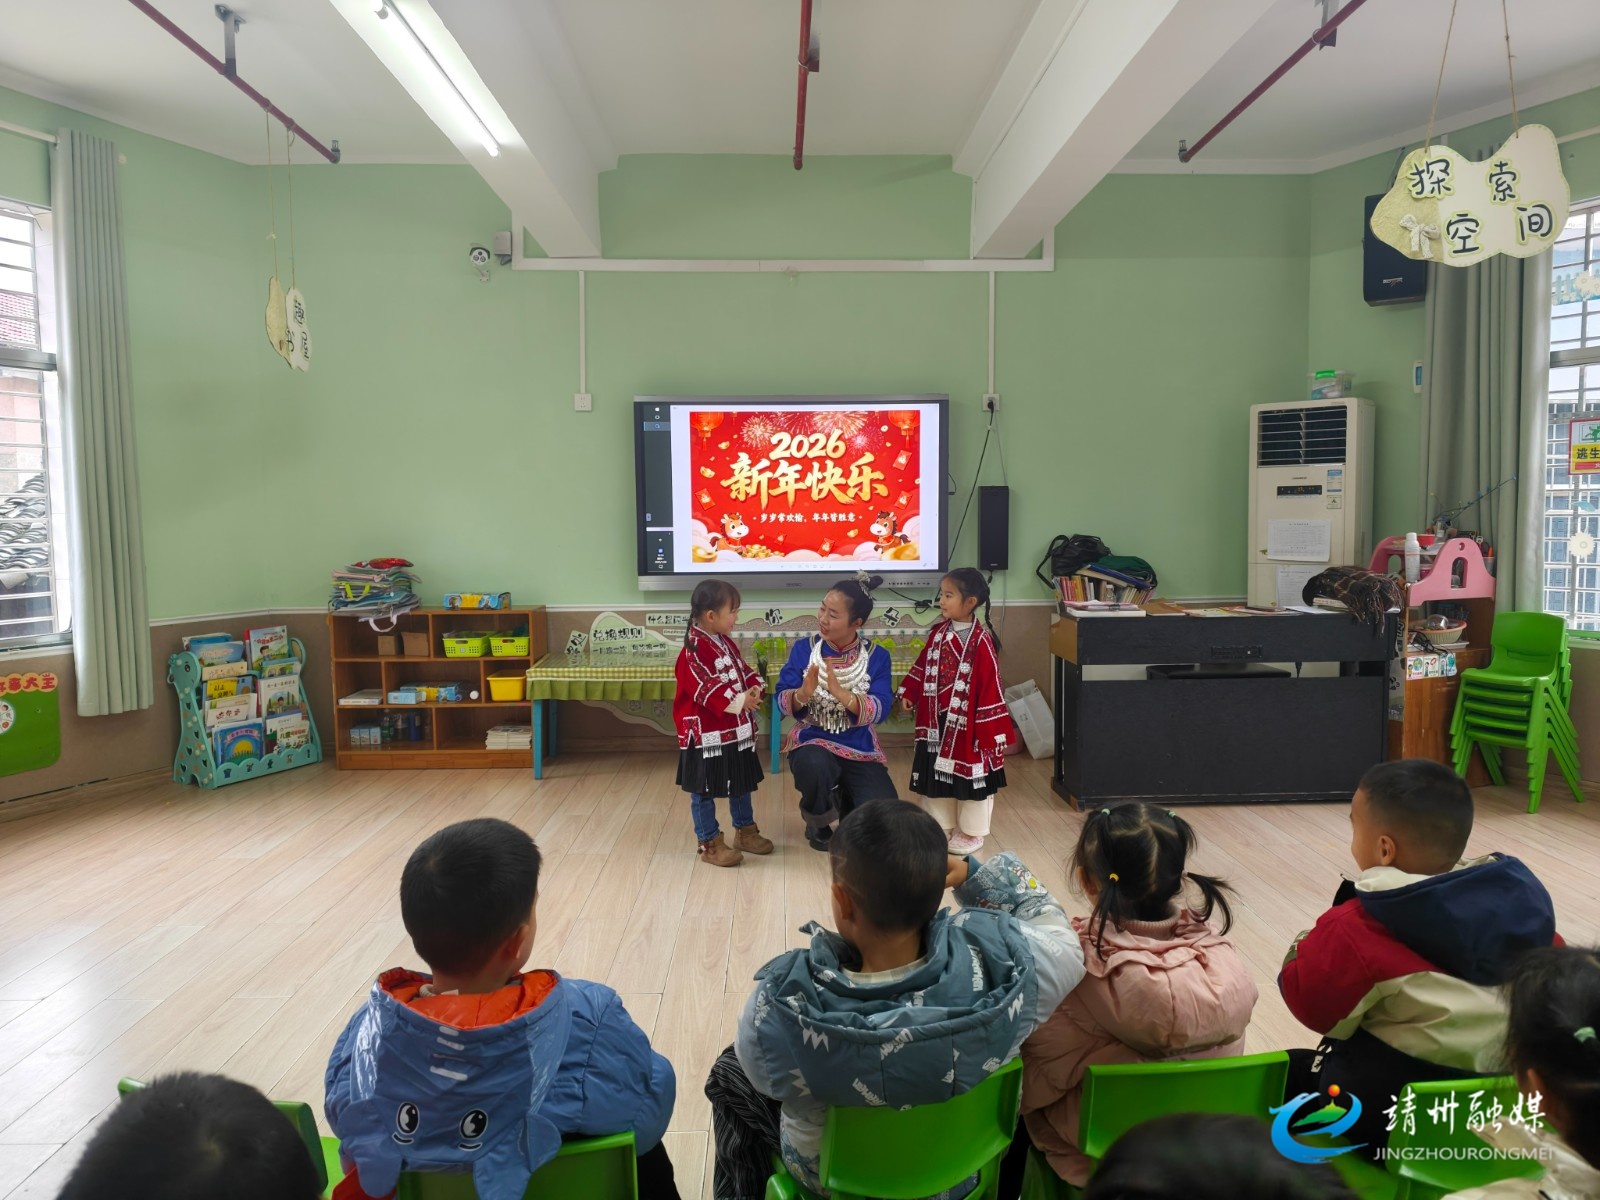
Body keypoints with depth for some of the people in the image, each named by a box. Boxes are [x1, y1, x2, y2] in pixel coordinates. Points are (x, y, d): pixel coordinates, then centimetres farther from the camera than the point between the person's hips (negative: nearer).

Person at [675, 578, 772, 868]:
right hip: (706, 734, -9)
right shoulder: (694, 651, -20)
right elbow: (706, 689, -27)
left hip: (737, 730, 10)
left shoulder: (726, 643, 9)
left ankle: (746, 831, 35)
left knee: (741, 784, 20)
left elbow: (743, 672, 14)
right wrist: (739, 701, -28)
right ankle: (710, 843, 14)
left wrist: (754, 690, -6)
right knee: (704, 790, 4)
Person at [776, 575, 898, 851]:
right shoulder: (803, 649, -4)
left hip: (860, 748, 1)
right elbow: (783, 702, -9)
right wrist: (804, 692, -32)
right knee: (815, 765, -38)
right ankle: (817, 823, -1)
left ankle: (847, 804, 22)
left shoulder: (877, 657, -5)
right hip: (812, 740, -1)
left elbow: (879, 711, -16)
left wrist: (840, 692, -33)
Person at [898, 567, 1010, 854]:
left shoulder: (981, 641, -18)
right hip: (936, 721, 6)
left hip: (967, 724, -6)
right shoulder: (938, 633, 2)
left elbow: (990, 685, -16)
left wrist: (989, 727, -15)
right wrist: (909, 693, 7)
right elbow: (923, 667, 14)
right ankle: (941, 827, 29)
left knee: (969, 776, 8)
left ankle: (972, 832, 23)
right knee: (936, 773, 14)